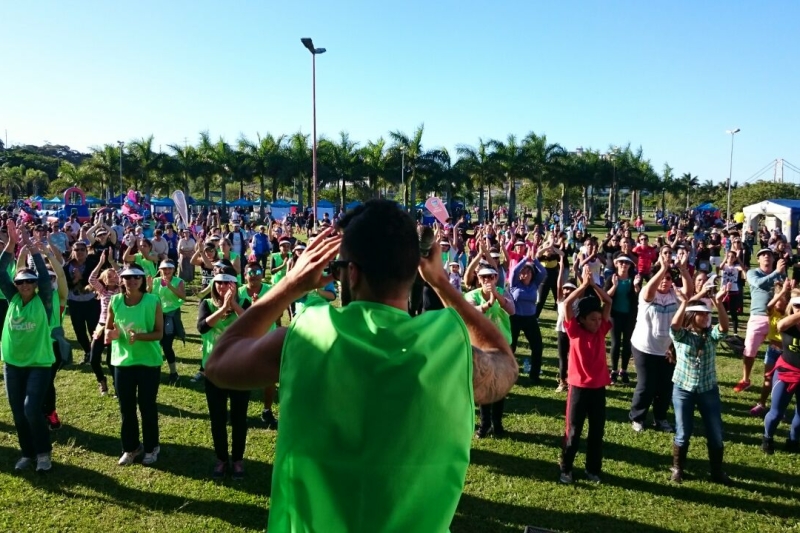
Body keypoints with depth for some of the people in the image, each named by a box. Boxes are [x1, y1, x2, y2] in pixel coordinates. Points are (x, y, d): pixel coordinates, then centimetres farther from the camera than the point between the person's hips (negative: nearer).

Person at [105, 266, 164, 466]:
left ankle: (151, 447, 25)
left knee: (147, 406, 7)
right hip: (122, 361, 3)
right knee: (126, 408, 12)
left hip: (149, 362, -3)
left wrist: (139, 336, -27)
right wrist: (110, 334, -15)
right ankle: (130, 447, 30)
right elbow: (108, 328, 8)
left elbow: (159, 333, -10)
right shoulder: (115, 301, -2)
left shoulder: (153, 301, -12)